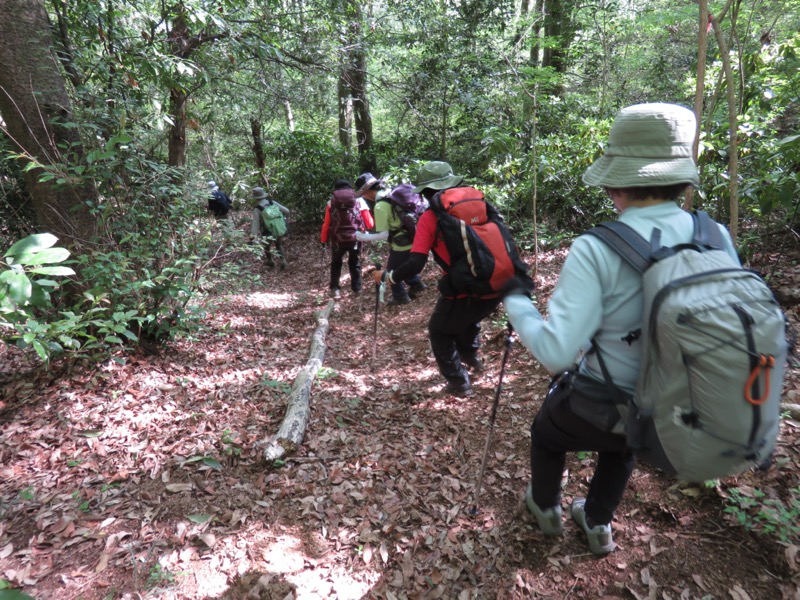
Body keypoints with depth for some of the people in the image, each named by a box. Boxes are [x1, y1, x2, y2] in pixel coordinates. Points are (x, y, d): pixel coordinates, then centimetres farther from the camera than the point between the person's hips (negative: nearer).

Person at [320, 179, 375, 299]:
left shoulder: (331, 202, 4)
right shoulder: (359, 200, 2)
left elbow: (326, 223, 2)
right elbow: (369, 223, 2)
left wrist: (323, 239, 13)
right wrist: (373, 223, 24)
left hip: (337, 240, 0)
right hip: (355, 238, 0)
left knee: (336, 264, 20)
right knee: (355, 263, 22)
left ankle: (335, 289, 11)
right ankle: (357, 288, 24)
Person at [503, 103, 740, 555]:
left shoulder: (597, 251, -28)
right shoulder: (717, 239, -12)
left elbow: (555, 351, -30)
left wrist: (517, 302, -13)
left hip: (602, 410, -4)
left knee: (546, 431, 31)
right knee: (621, 446, 39)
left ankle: (546, 508, 55)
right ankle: (598, 524, 54)